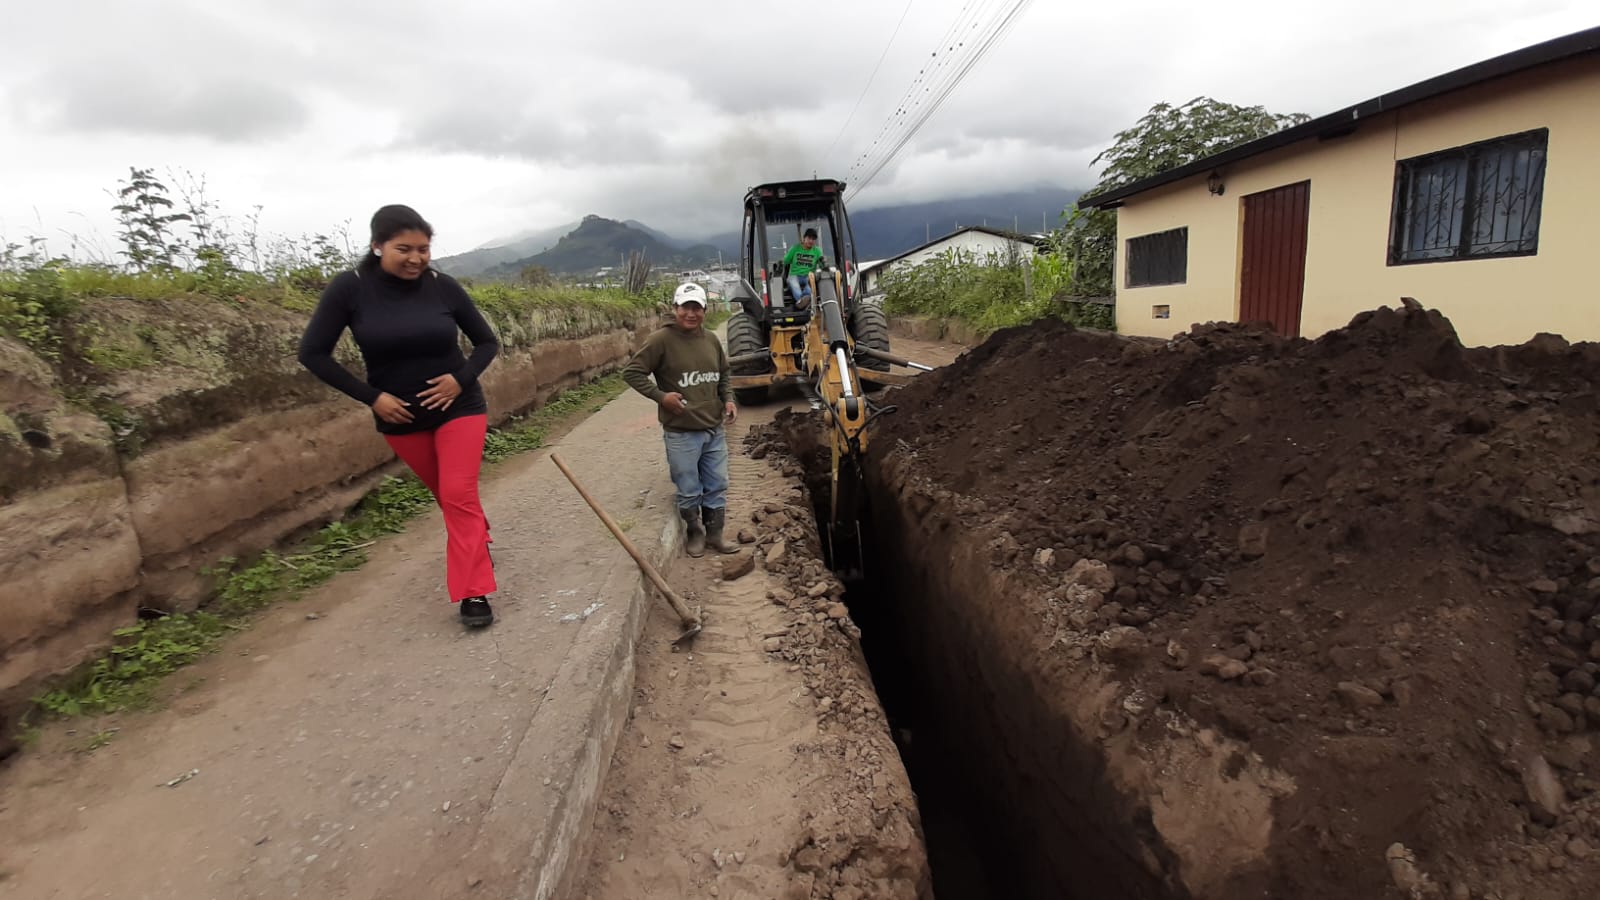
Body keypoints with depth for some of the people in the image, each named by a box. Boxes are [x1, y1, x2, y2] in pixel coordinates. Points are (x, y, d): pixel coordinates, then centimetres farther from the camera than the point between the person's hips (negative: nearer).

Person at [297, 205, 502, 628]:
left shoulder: (442, 286, -10)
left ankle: (474, 593, -1)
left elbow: (487, 341, 0)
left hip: (459, 407, -1)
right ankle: (478, 544, 43)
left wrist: (461, 378, -17)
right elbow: (313, 353, -8)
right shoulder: (350, 288, -13)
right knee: (447, 495, 16)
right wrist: (371, 397, -14)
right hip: (400, 417, 1)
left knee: (459, 495, -7)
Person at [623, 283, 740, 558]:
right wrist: (660, 396, -17)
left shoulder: (711, 340, 5)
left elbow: (725, 374, 20)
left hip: (715, 429, 5)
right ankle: (694, 534, 29)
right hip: (681, 432, -5)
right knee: (689, 491, 7)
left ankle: (715, 534, 31)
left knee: (717, 487, 14)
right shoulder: (661, 340, -12)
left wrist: (728, 399, 5)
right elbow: (632, 372, -9)